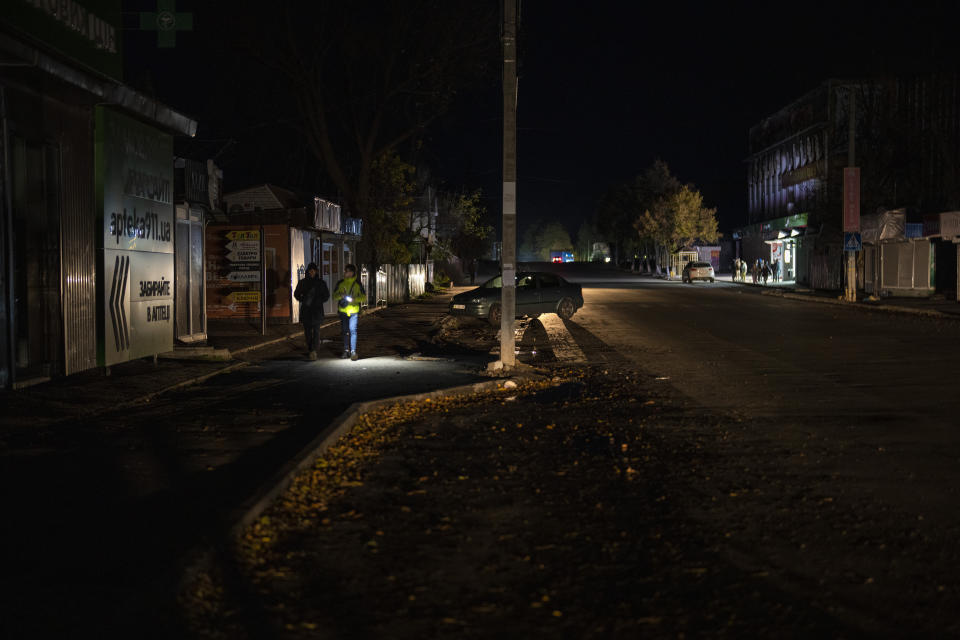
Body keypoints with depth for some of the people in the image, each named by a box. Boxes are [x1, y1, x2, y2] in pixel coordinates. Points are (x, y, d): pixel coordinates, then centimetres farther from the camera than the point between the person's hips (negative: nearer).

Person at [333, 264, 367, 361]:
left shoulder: (357, 284, 1)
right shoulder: (340, 283, 8)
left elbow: (364, 297, 1)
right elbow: (334, 296, 9)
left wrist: (354, 299, -17)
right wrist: (341, 295, -14)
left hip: (354, 311, -3)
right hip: (343, 311, 3)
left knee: (353, 330, -14)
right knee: (345, 331, 8)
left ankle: (353, 351, -15)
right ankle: (346, 351, 18)